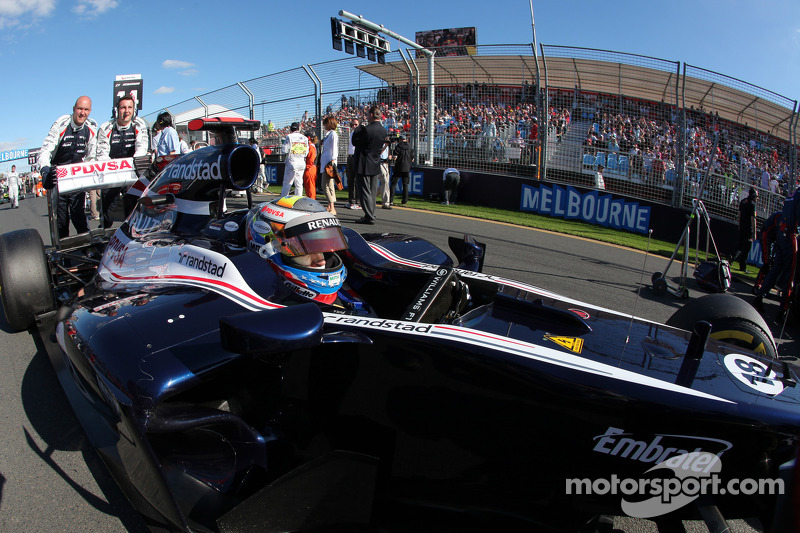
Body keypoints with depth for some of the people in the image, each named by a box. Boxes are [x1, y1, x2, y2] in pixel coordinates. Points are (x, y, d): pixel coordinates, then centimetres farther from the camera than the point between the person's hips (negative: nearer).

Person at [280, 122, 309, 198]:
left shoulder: (289, 137, -6)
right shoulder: (305, 138, 6)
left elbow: (285, 150, -8)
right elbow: (306, 152, 8)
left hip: (292, 162, -4)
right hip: (301, 163, 4)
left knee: (287, 183, 1)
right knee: (299, 184, 8)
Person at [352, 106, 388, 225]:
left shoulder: (366, 129, -19)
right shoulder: (384, 131, 4)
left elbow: (355, 142, -9)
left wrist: (358, 128, 2)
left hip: (364, 165, -7)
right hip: (376, 165, 7)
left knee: (365, 191, -2)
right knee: (372, 192, 14)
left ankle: (369, 217, -4)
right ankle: (370, 215, 22)